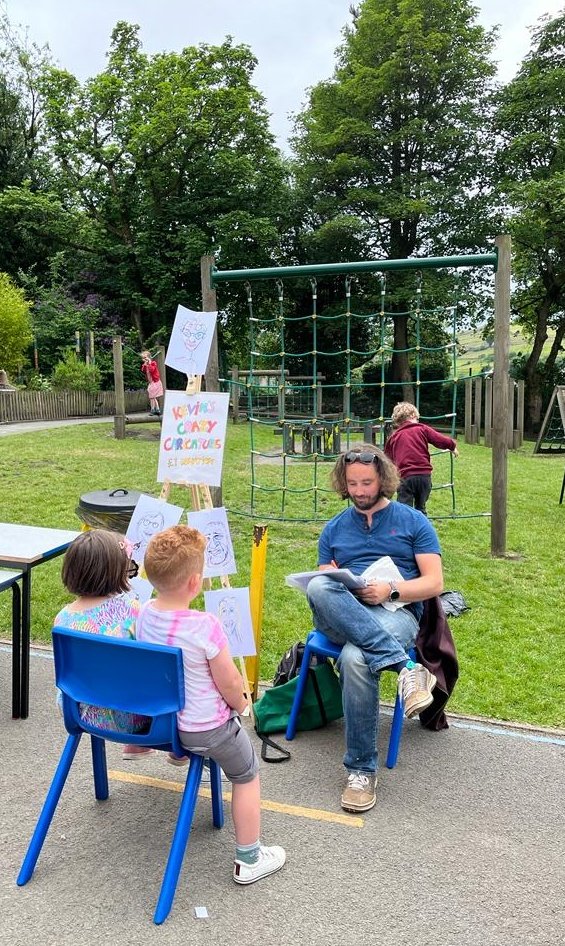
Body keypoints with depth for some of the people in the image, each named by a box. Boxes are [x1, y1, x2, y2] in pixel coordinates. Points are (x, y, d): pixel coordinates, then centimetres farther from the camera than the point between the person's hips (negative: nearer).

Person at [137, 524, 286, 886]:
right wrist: (239, 704, 4)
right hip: (206, 728, -6)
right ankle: (249, 860, 27)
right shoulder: (205, 626, -31)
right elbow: (230, 684, -20)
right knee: (247, 775, 17)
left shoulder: (145, 613, -11)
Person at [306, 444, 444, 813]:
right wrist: (330, 591, -8)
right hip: (342, 617, 3)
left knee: (355, 659, -37)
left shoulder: (413, 522, 13)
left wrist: (391, 589, -13)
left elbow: (434, 582, 5)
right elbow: (322, 583, 17)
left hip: (397, 613, -3)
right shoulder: (334, 529, 22)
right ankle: (406, 667, -38)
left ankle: (362, 769, -21)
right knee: (318, 587, -34)